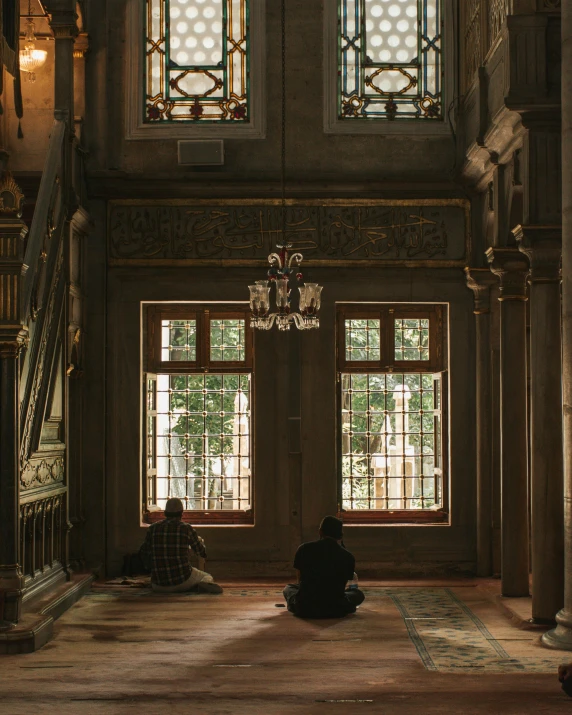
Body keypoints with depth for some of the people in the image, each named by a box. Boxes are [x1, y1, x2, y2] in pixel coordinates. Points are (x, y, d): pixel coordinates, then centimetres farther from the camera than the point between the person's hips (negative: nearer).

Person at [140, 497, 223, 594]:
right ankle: (203, 585, -10)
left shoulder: (152, 528, 1)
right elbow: (202, 554, 9)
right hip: (183, 580, -2)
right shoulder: (186, 529, -5)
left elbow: (145, 556, 7)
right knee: (208, 578, 27)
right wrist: (200, 541, 33)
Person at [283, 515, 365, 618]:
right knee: (358, 594, 28)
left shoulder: (304, 549, 1)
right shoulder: (347, 557, 0)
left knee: (289, 588, 33)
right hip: (335, 611, -1)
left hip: (305, 609, 1)